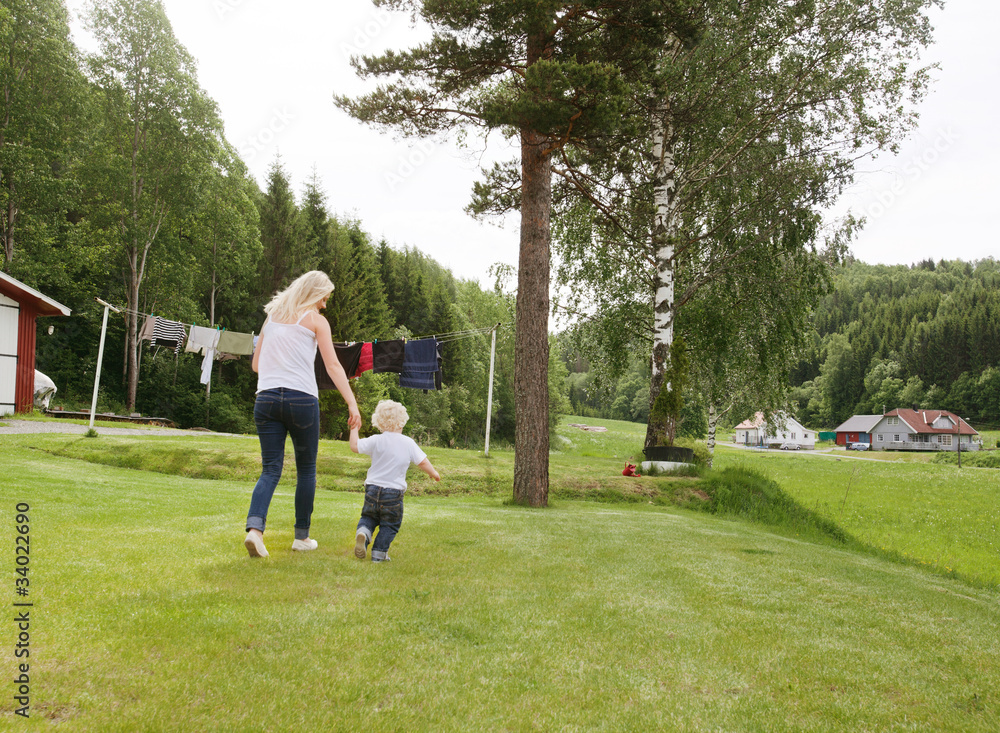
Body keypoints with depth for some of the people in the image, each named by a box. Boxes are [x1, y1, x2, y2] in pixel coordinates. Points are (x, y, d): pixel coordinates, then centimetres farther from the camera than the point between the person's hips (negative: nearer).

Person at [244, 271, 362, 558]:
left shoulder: (272, 316, 17)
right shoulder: (315, 320, 2)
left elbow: (256, 364, 21)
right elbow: (333, 366, -8)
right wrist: (352, 404, -12)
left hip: (266, 397, 4)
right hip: (302, 399, -4)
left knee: (270, 469, 4)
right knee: (306, 470, 11)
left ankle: (255, 528, -18)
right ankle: (302, 537, 17)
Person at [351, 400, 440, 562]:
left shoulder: (376, 441, -4)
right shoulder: (408, 443, -2)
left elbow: (355, 446, -1)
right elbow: (422, 462, 0)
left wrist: (354, 429, 13)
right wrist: (433, 473, 17)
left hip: (373, 488, 1)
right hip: (394, 493, -1)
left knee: (369, 516, 19)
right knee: (389, 524, 12)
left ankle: (362, 532, -10)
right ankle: (379, 553, 9)